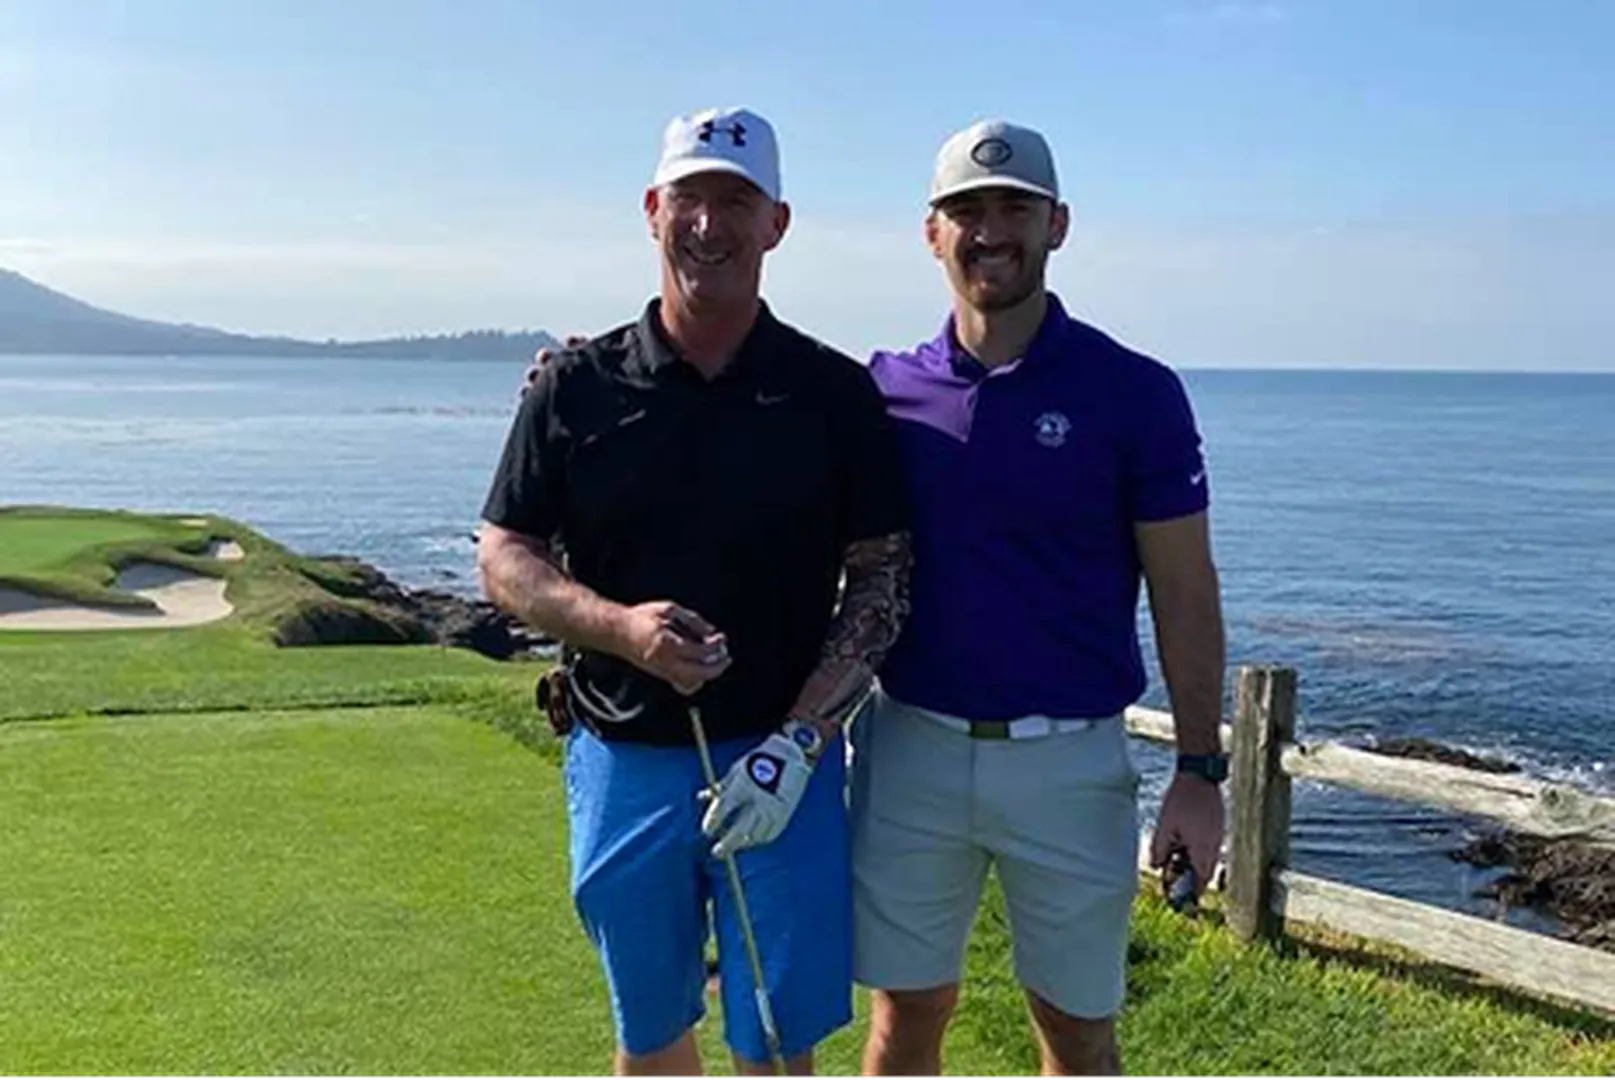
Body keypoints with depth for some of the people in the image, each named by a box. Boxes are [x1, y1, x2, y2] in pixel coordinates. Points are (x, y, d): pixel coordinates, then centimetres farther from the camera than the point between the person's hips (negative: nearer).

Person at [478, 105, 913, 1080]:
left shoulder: (837, 394, -2)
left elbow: (882, 581, -2)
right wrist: (622, 625, -17)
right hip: (622, 760, 2)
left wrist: (796, 744, -14)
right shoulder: (578, 387, 1)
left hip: (781, 763, -1)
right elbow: (503, 559, 2)